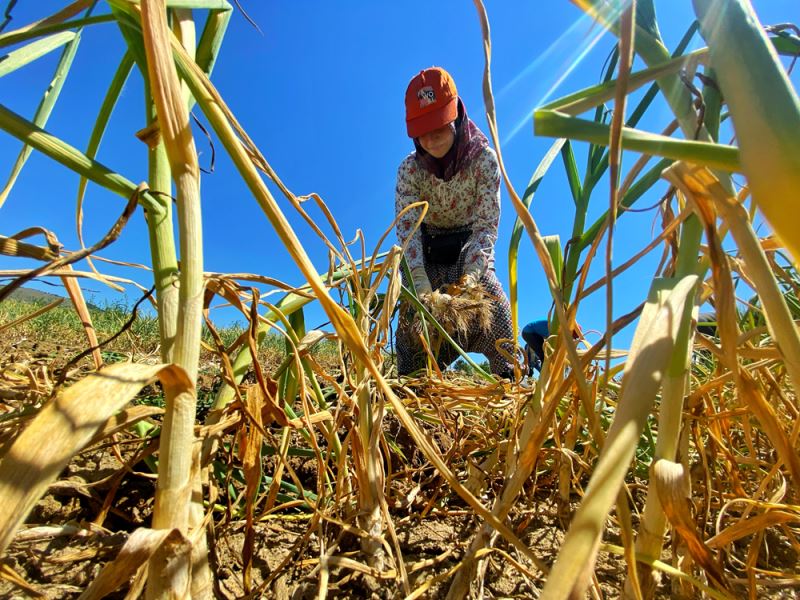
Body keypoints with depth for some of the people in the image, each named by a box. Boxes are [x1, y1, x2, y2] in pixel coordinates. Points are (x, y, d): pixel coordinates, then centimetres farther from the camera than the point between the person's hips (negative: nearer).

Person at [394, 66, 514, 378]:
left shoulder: (484, 159, -17)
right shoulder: (409, 169, -15)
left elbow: (486, 223, -20)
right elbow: (407, 227, -23)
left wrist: (470, 274, -34)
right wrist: (421, 283, -36)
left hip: (471, 250, -1)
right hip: (426, 253, 1)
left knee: (497, 312, -18)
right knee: (413, 316, -8)